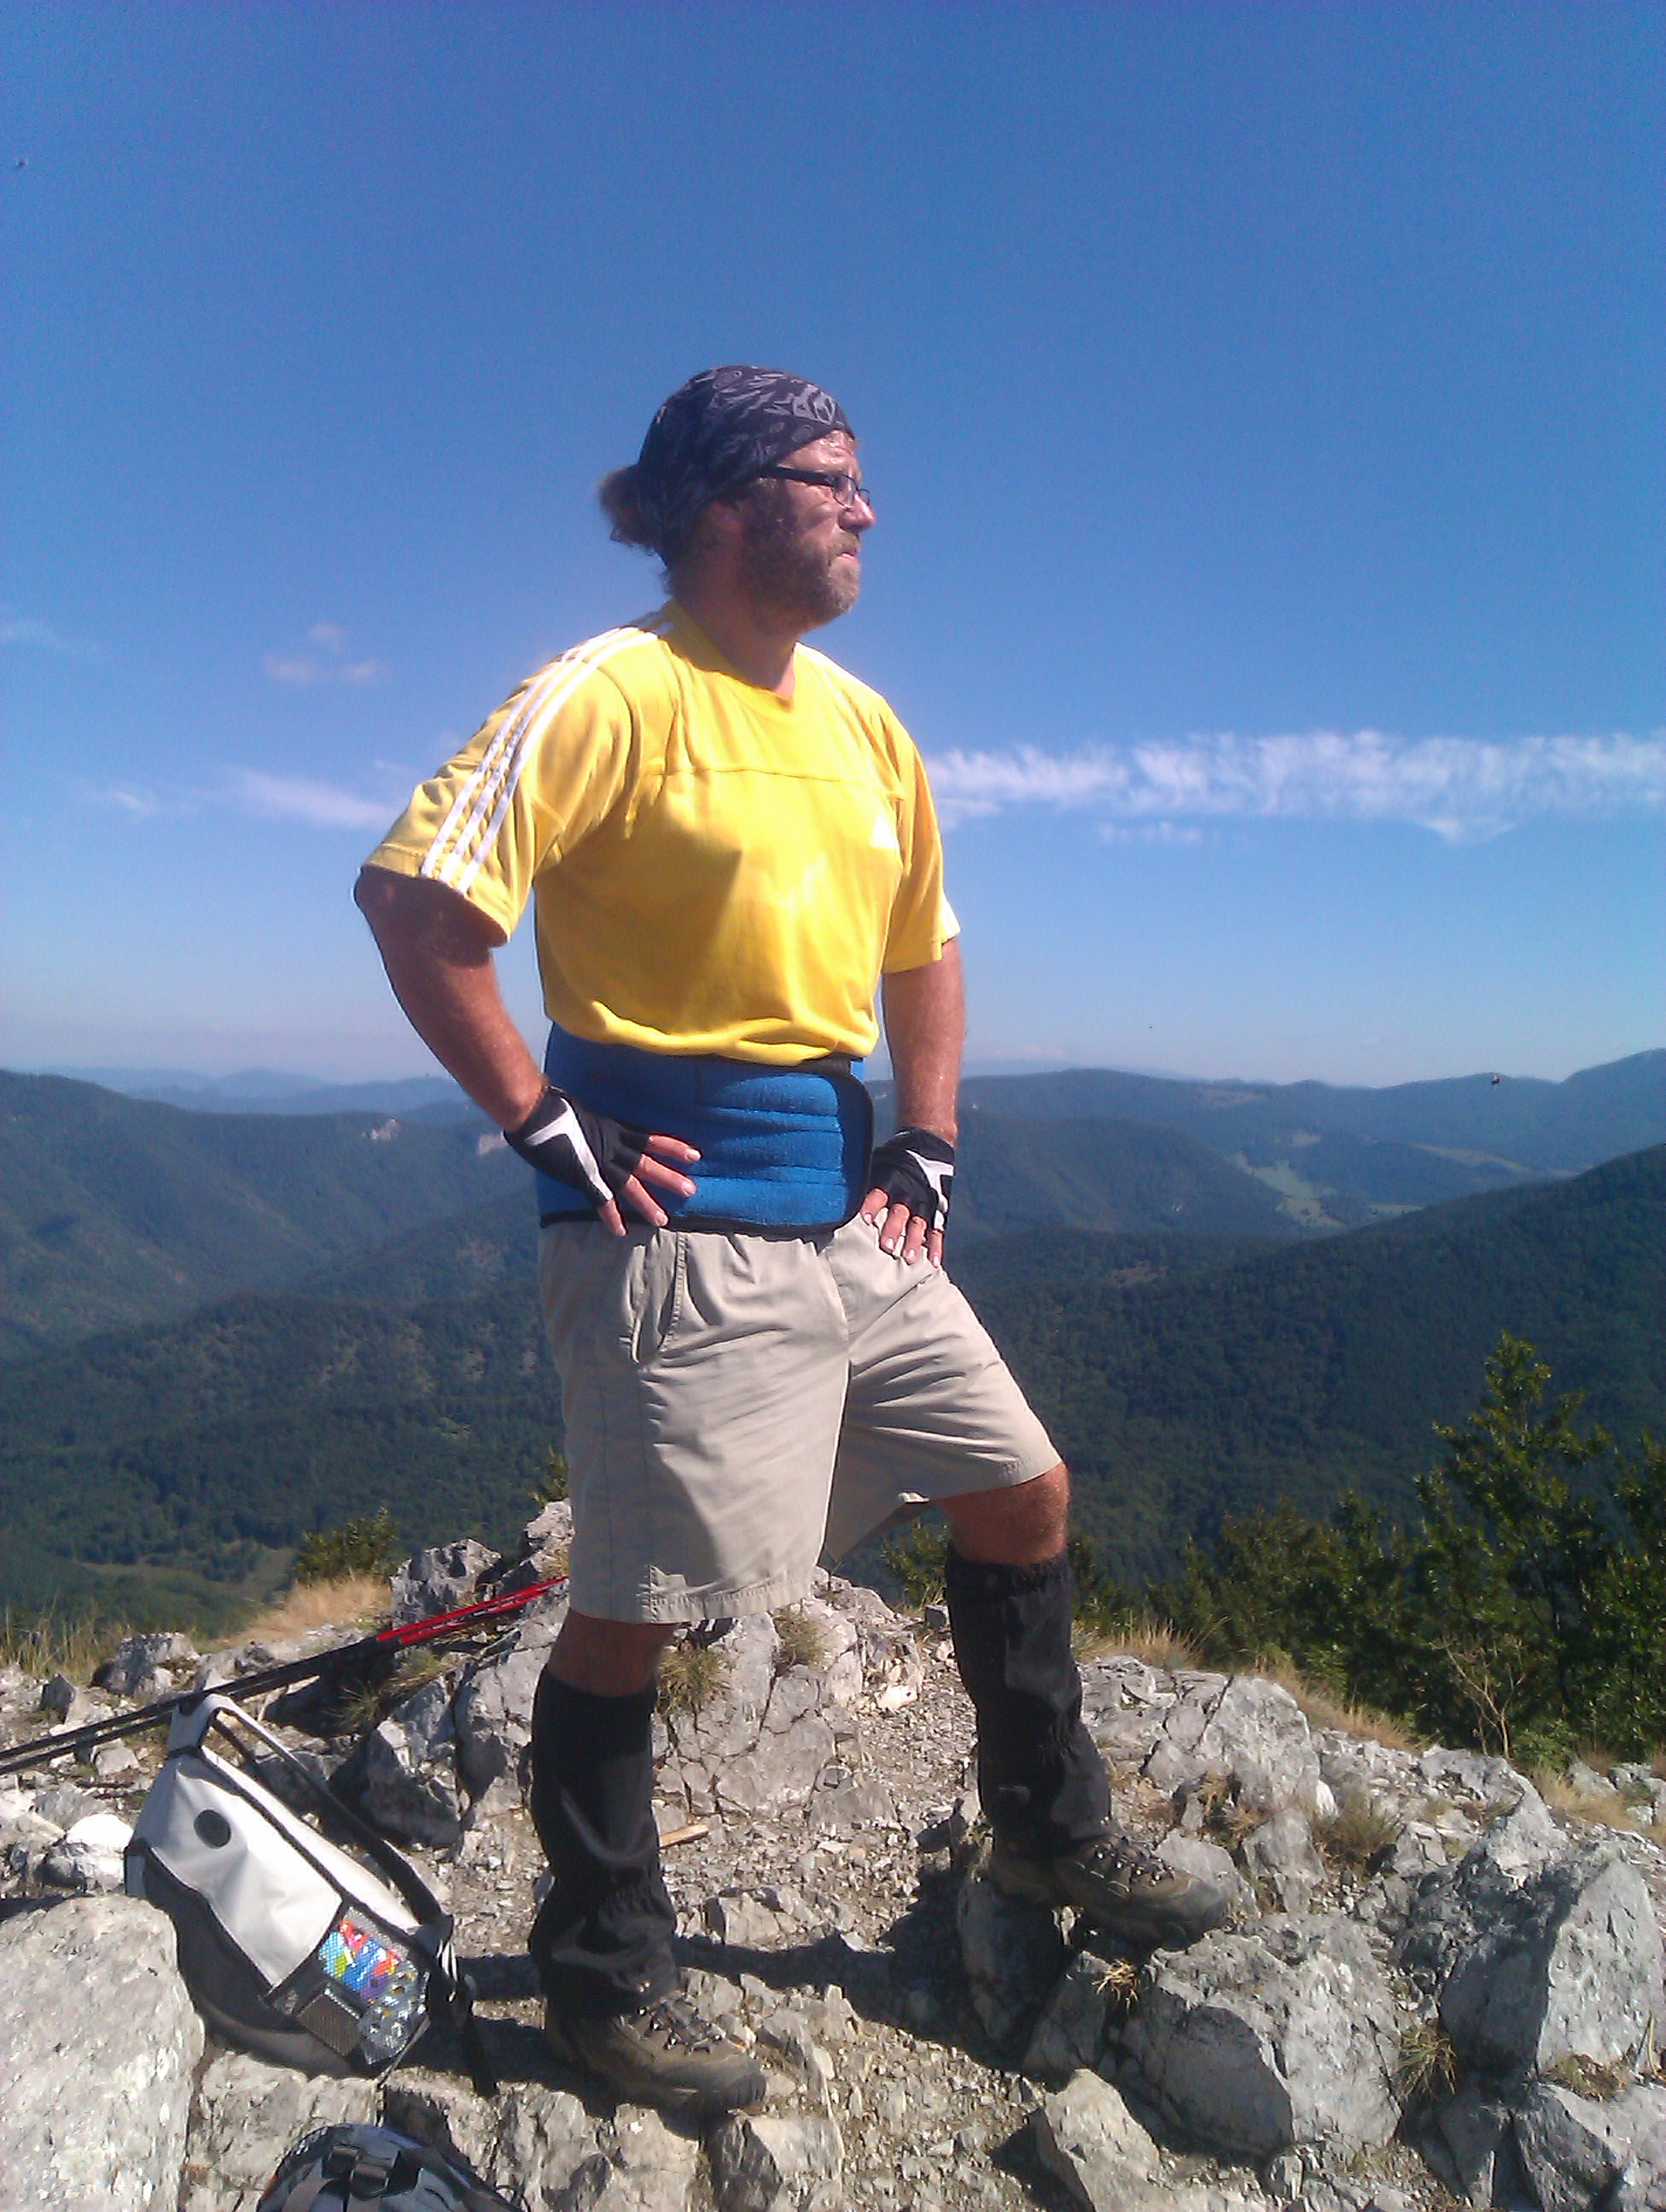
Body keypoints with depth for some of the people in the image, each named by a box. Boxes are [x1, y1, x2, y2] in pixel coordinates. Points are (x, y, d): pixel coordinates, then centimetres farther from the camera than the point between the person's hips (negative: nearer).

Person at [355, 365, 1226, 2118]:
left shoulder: (862, 721, 12)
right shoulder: (613, 693, -10)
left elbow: (923, 946, 21)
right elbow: (408, 897, -15)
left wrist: (926, 1142, 11)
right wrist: (542, 1124, -14)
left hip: (846, 1213, 8)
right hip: (673, 1219, -7)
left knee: (1022, 1490, 13)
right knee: (636, 1609, 2)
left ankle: (1049, 1833, 37)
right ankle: (604, 1977, 27)